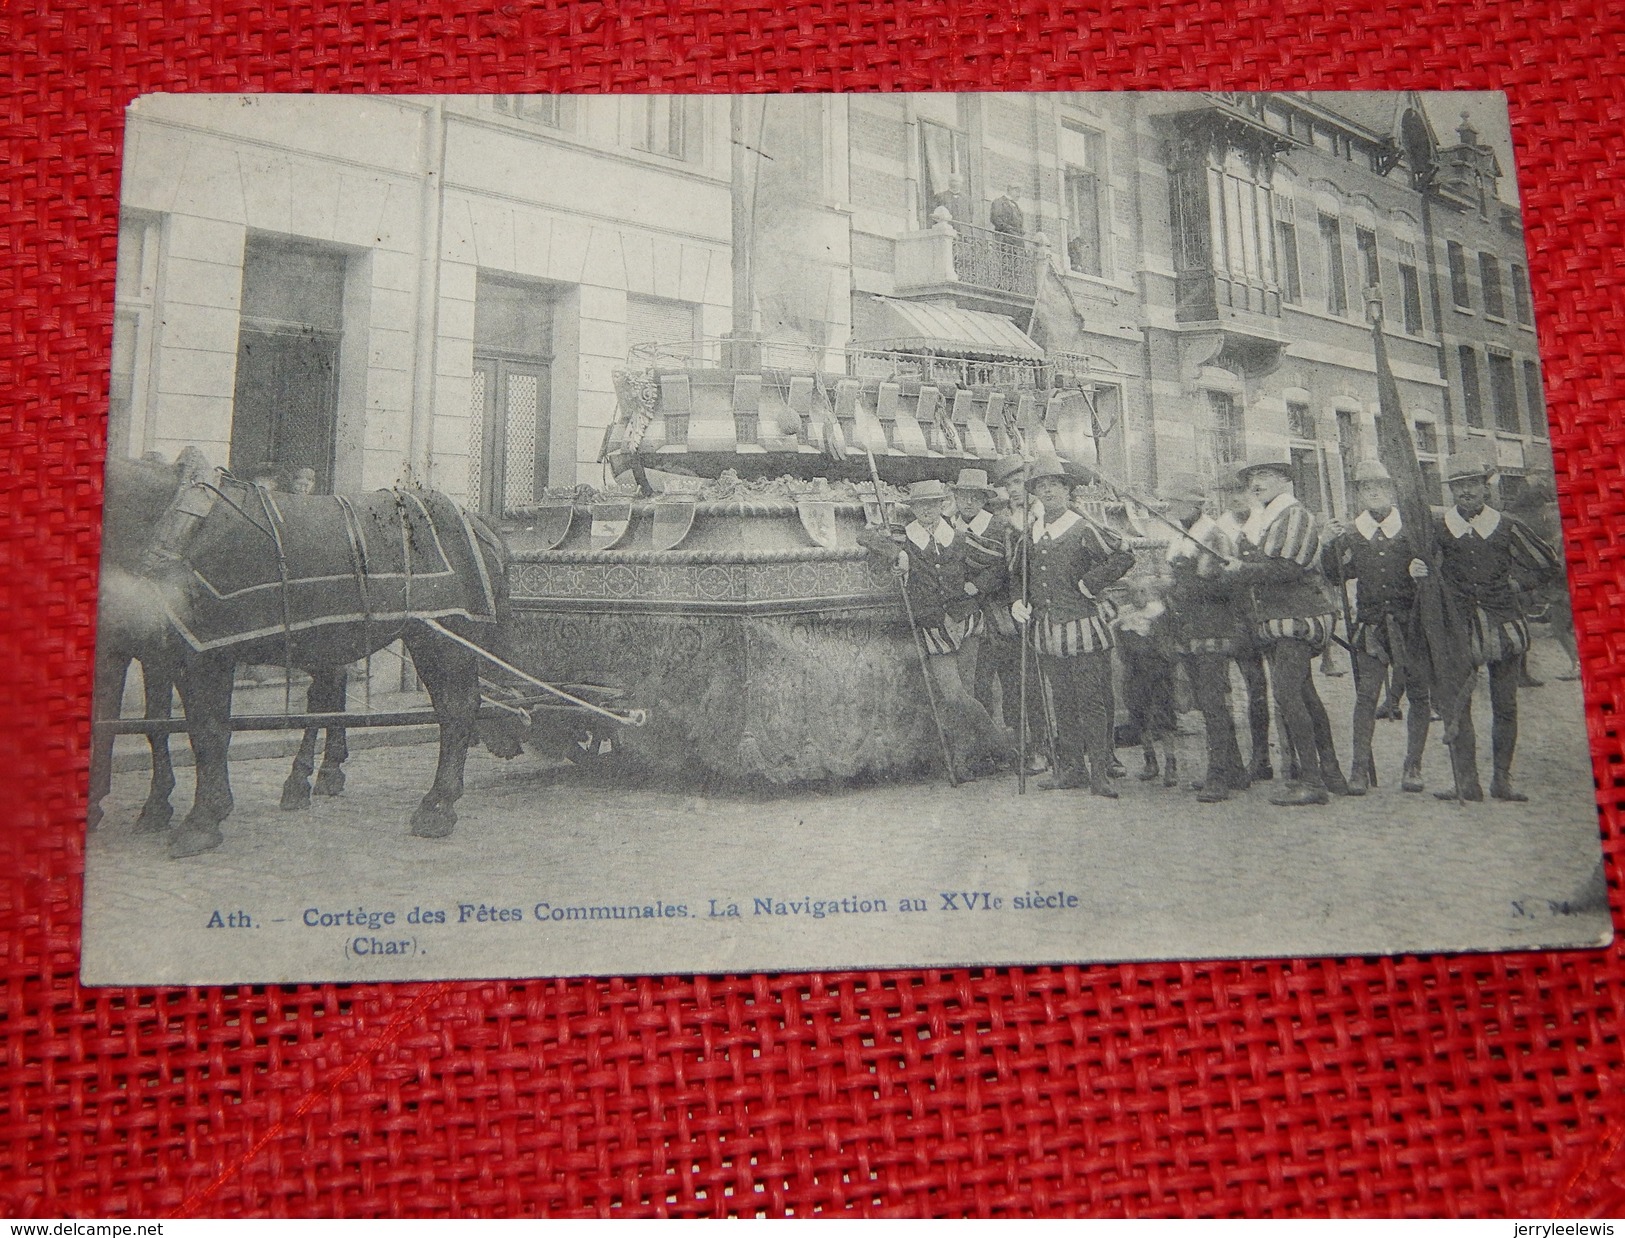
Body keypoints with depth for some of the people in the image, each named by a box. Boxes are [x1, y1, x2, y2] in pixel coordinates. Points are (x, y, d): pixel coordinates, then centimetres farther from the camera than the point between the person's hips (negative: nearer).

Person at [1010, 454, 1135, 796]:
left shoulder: (1083, 530, -7)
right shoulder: (1029, 535, 12)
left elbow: (1124, 556, -13)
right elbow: (1019, 577, 24)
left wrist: (1090, 582, -15)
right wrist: (1018, 603, 6)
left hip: (1086, 630, -6)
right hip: (1047, 633, 6)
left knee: (1093, 702, -4)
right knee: (1062, 703, 12)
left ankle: (1100, 773, 0)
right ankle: (1068, 768, 21)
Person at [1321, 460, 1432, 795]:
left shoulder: (1412, 528, 3)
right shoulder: (1350, 534, 7)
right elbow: (1335, 578, 7)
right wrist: (1330, 546, -6)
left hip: (1410, 625, 0)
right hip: (1369, 626, 0)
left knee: (1419, 695, 3)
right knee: (1366, 697, -5)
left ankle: (1413, 766, 13)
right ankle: (1360, 769, -3)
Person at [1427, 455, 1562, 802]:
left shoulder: (1508, 528, 5)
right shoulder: (1437, 530, 4)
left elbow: (1550, 567, 14)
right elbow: (1431, 575, 14)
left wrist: (1513, 584, 6)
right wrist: (1417, 571, -8)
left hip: (1503, 626, 1)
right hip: (1457, 627, 0)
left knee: (1505, 707, 5)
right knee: (1454, 706, -8)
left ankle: (1502, 780, 14)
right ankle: (1467, 784, -3)